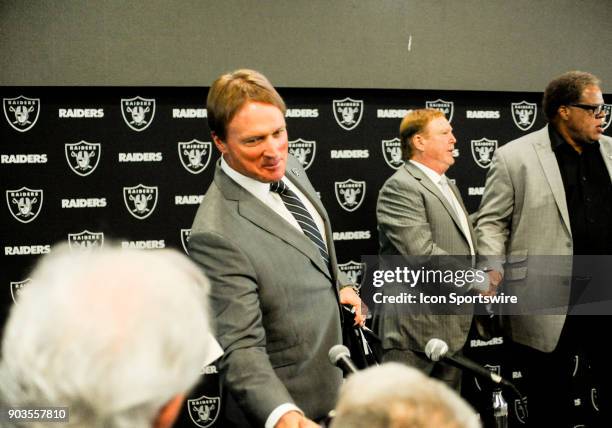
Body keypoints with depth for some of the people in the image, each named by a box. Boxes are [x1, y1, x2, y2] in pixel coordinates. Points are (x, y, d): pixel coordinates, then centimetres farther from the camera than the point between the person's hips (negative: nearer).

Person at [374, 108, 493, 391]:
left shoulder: (448, 186, 19)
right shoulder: (400, 188, -14)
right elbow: (424, 254, -23)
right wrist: (480, 282, -15)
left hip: (452, 328, 10)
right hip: (416, 329, -10)